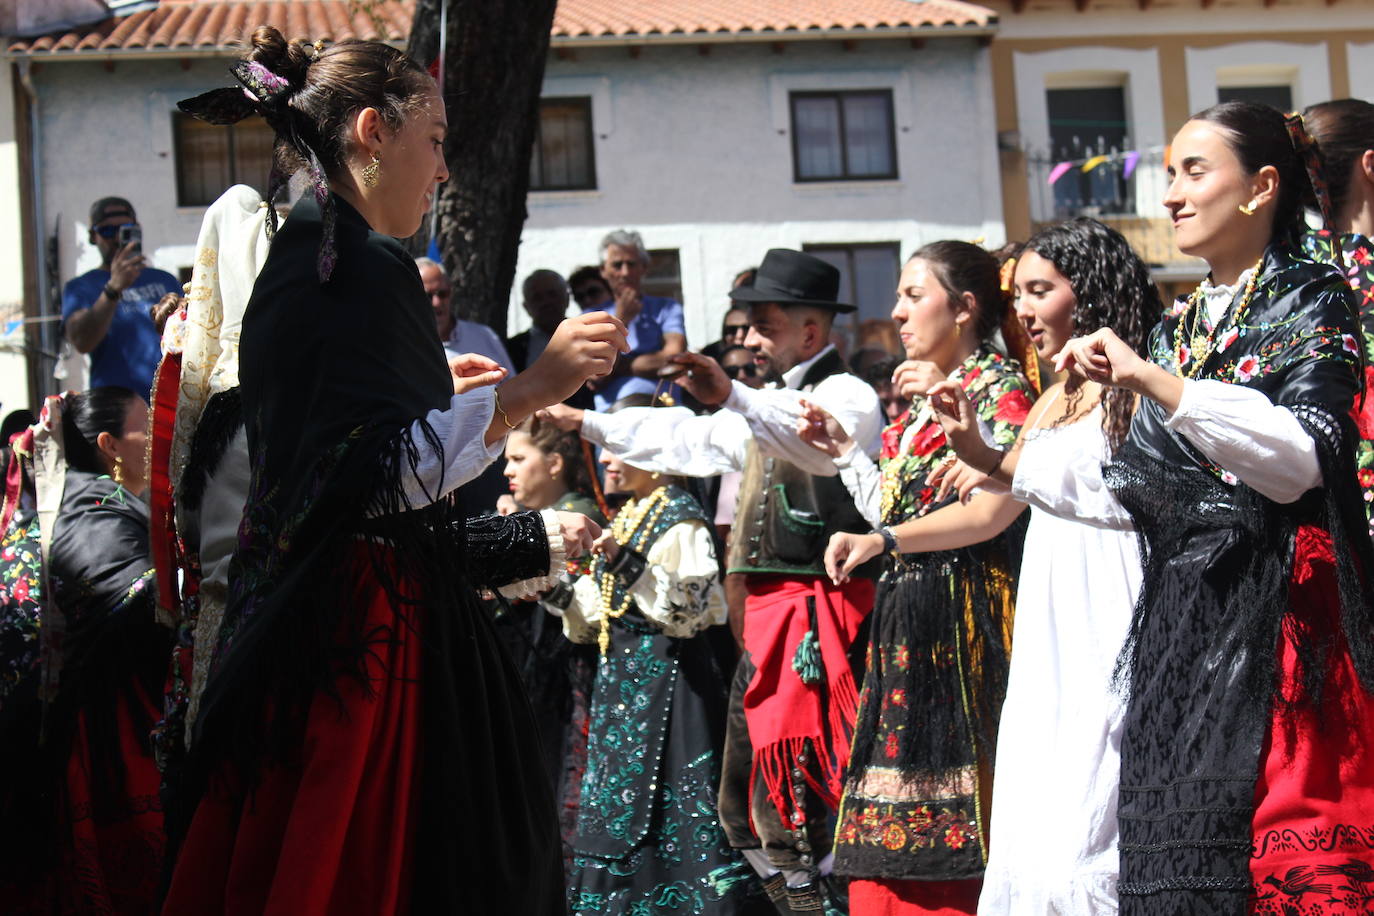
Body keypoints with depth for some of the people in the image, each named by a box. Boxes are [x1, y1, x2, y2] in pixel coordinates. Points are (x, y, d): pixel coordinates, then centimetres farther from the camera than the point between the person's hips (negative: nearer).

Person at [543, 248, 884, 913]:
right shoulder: (770, 406, 23)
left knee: (791, 808, -16)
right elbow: (689, 441, 33)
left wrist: (732, 397, -44)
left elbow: (823, 444, -31)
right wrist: (584, 424, 32)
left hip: (816, 620, -10)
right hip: (766, 616, 10)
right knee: (745, 806, 13)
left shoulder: (846, 394, -8)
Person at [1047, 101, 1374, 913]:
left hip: (1276, 603, -6)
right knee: (1176, 847, 0)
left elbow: (1302, 457, -16)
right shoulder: (1177, 328, 18)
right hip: (1182, 603, 6)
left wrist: (1153, 382, -20)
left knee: (1281, 851, -13)